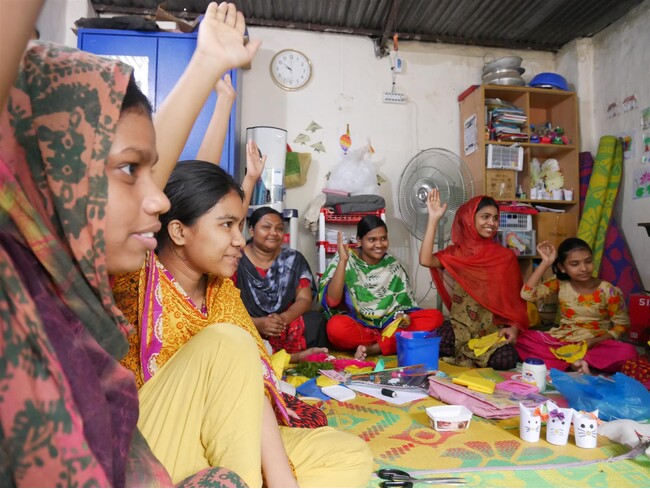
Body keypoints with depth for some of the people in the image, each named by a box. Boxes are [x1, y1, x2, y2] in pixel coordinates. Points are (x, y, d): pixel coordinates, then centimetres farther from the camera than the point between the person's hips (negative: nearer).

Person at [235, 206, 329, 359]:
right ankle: (293, 356, -23)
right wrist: (257, 323, -25)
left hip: (285, 327, 1)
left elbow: (304, 299, 0)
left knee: (314, 322, -24)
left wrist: (283, 318, -20)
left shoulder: (293, 259, 6)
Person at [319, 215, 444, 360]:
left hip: (386, 325, 4)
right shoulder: (345, 261, -7)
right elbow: (332, 301, -21)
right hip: (355, 326, -4)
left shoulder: (393, 265, 3)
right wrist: (343, 261, -26)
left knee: (435, 317, -15)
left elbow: (405, 303, 8)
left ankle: (372, 348, -21)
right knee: (336, 327, -37)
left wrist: (403, 317, -15)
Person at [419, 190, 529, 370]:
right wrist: (434, 219, -16)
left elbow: (515, 299, 8)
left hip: (494, 328, 1)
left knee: (506, 360, -30)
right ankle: (470, 352, 1)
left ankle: (462, 354, -1)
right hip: (460, 325, 0)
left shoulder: (506, 256, 4)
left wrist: (514, 327, -10)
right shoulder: (455, 253, 3)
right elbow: (425, 260, -17)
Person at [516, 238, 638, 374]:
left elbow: (622, 325, -1)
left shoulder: (608, 291, -8)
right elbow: (527, 294, -18)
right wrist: (546, 263, -18)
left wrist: (594, 341, -18)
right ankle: (573, 362, -24)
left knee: (628, 352, -32)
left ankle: (563, 359, -23)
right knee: (522, 340, -20)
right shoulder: (559, 284, -5)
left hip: (596, 344, -1)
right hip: (561, 340, 1)